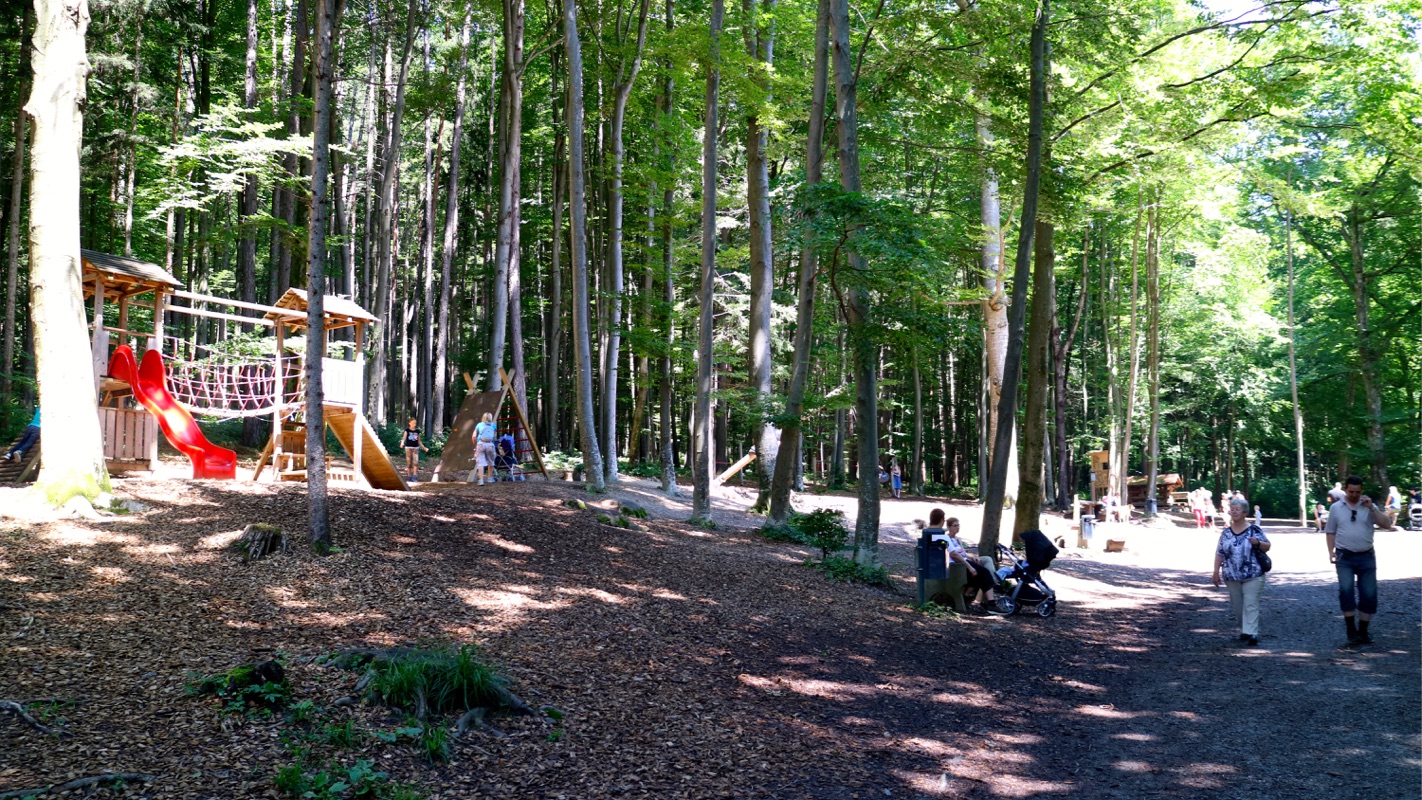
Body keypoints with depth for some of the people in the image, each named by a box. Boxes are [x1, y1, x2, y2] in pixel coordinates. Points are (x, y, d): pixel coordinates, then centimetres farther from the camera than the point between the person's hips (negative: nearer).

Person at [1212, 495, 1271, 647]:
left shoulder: (1254, 529, -4)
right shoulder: (1226, 532, 6)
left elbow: (1267, 547, 2)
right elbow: (1219, 553, 7)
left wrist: (1258, 543, -19)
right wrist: (1216, 572, 2)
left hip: (1253, 576, -4)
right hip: (1232, 577, 4)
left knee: (1250, 605, -8)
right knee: (1237, 606, 11)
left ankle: (1251, 633, -11)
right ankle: (1244, 630, 26)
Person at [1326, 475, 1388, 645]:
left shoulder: (1369, 506, 4)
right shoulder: (1336, 508, 4)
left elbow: (1385, 523, -7)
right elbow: (1330, 532, 8)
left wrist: (1371, 508, -16)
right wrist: (1331, 552, -2)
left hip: (1366, 556, 2)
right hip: (1344, 557, -2)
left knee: (1369, 594, 3)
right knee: (1346, 590, -17)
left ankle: (1363, 631, 17)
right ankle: (1351, 630, -8)